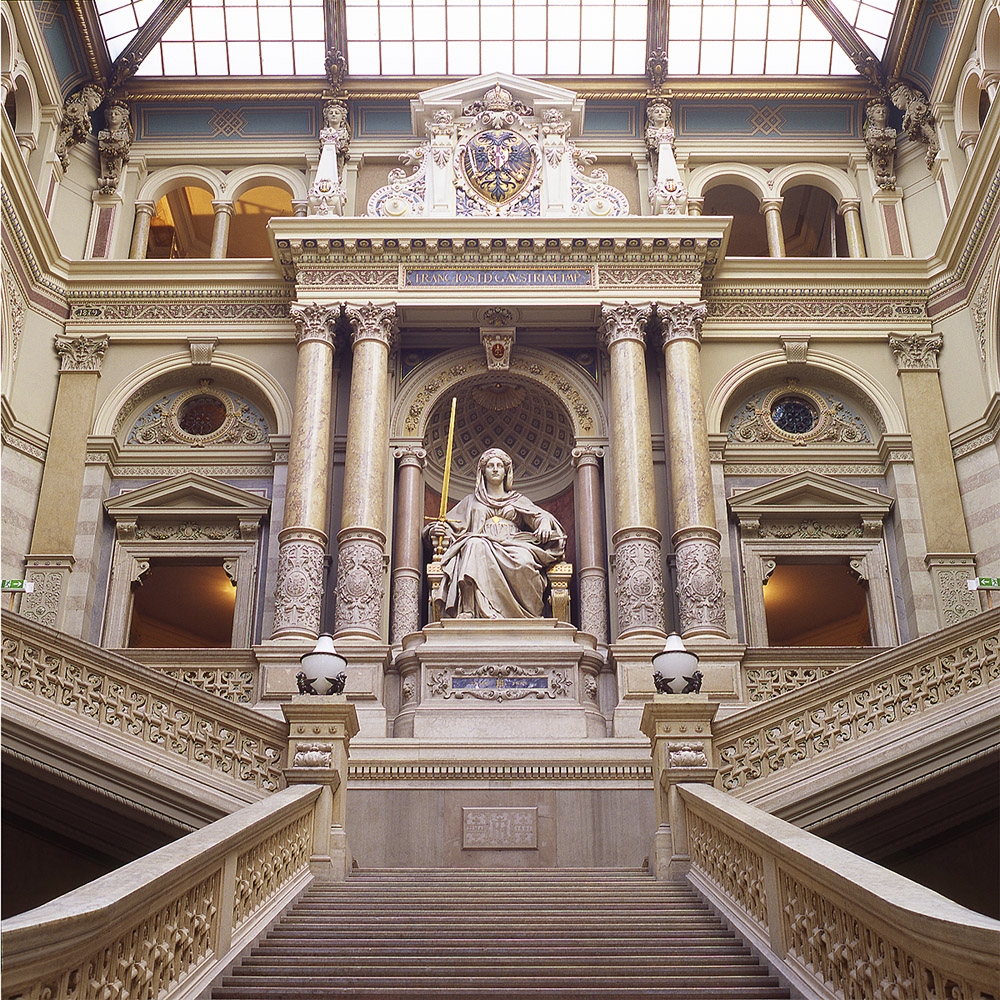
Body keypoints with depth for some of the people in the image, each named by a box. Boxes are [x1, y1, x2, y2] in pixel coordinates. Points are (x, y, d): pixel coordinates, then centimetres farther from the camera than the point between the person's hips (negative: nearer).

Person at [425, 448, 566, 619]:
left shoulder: (519, 501, 30)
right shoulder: (471, 501, 31)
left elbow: (540, 515, 14)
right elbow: (450, 525, 22)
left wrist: (545, 523, -12)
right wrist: (435, 530, -2)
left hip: (512, 546, 0)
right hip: (483, 543, 0)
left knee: (524, 561, -37)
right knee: (475, 544, -38)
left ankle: (531, 614, -33)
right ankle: (468, 611, -50)